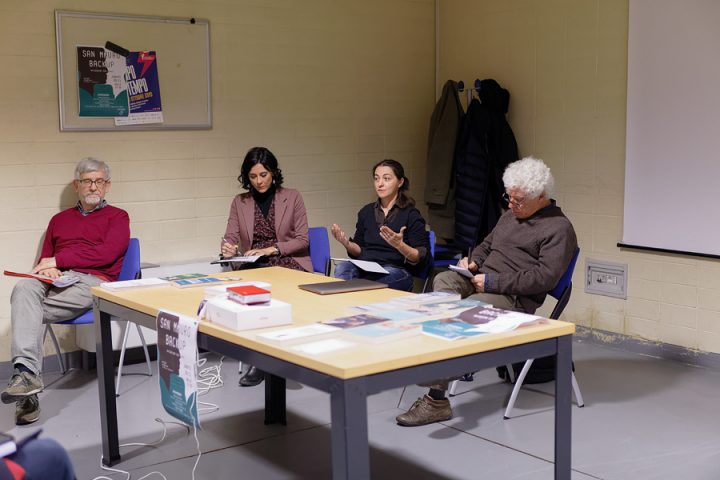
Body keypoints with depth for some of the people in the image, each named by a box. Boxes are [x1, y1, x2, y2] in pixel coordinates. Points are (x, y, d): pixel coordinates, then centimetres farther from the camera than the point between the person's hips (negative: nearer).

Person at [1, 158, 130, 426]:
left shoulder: (117, 217, 14)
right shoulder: (60, 220, 30)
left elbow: (106, 253, -3)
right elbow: (45, 258, 25)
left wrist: (58, 260, -7)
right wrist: (47, 268, -2)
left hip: (92, 282, -4)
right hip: (56, 281, 4)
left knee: (26, 308, -28)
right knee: (23, 288, -32)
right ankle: (26, 371, -41)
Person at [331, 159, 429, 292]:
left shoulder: (411, 215, 2)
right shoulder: (366, 212, 18)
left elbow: (421, 258, -2)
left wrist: (400, 245, -21)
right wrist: (347, 244, -1)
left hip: (396, 270, -3)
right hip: (365, 268, 3)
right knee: (342, 267, -30)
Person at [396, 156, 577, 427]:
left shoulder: (559, 228, -4)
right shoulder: (510, 216, 23)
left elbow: (545, 277, -15)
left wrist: (494, 282, -18)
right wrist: (473, 261, 11)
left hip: (514, 298, -7)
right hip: (480, 282, 8)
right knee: (444, 280, -25)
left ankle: (436, 399, -26)